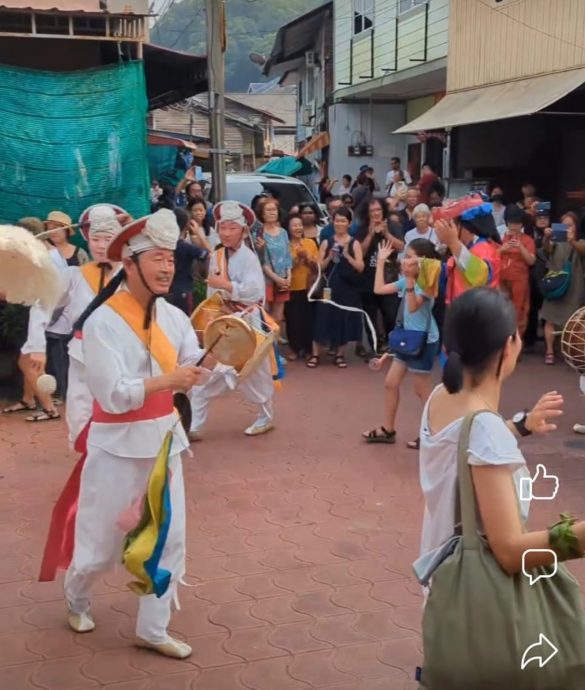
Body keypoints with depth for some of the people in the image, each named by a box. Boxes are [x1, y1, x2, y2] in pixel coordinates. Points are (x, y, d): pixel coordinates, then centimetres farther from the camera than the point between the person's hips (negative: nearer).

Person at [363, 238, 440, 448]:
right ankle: (388, 430, 24)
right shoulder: (405, 280, 6)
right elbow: (379, 289, 7)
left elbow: (413, 307, -32)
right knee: (391, 383, 13)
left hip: (424, 341, -9)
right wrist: (381, 262, 6)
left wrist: (410, 279, -41)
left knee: (422, 390, 0)